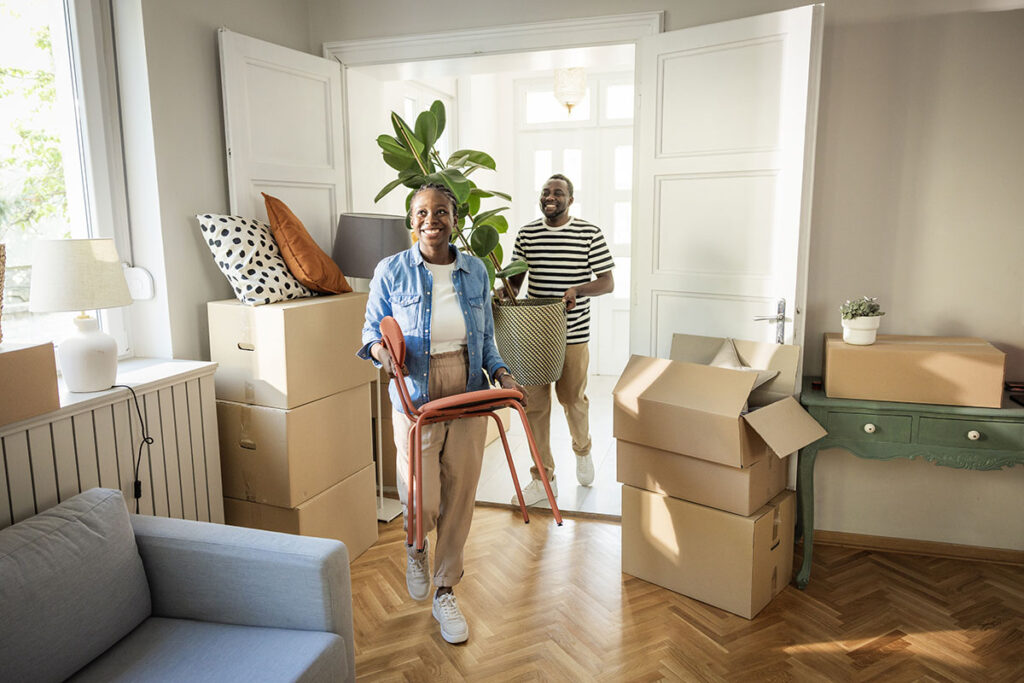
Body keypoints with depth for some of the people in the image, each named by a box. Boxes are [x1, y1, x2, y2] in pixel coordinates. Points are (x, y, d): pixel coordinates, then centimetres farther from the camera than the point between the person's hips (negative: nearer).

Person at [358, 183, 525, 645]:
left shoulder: (475, 271, 3)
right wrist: (381, 351, -20)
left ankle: (444, 593, 30)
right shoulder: (391, 271, -5)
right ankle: (415, 546, 35)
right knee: (422, 505, -5)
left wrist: (501, 372, -8)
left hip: (468, 400, 3)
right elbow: (372, 330, 2)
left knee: (459, 499, 9)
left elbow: (485, 337, 10)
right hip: (416, 401, -2)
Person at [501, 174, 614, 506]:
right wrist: (506, 290, -10)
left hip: (573, 333, -2)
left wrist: (579, 290, -21)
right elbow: (516, 277, 13)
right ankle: (544, 478, 17)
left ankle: (582, 451, 43)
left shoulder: (590, 233, -2)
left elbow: (607, 282, -2)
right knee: (535, 404, 4)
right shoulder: (526, 233, 6)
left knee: (573, 399, 11)